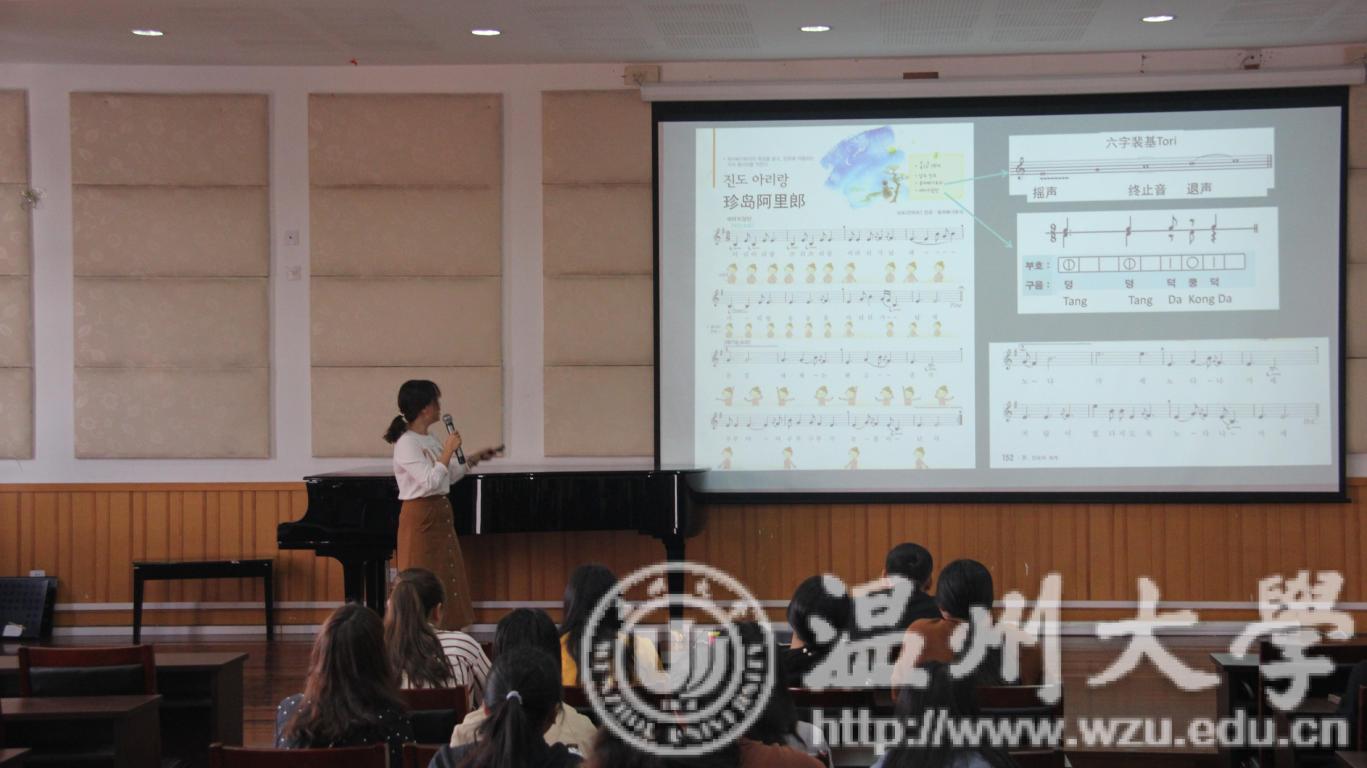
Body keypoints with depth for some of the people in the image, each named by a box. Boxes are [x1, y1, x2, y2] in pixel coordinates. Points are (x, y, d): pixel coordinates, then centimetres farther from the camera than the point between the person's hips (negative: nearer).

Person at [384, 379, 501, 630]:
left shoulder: (429, 440, 11)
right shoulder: (407, 443, -16)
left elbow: (449, 476, 23)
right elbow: (431, 482, -24)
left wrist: (475, 459, 18)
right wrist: (448, 451, -21)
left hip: (440, 516, 9)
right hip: (421, 518, -9)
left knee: (446, 584, 10)